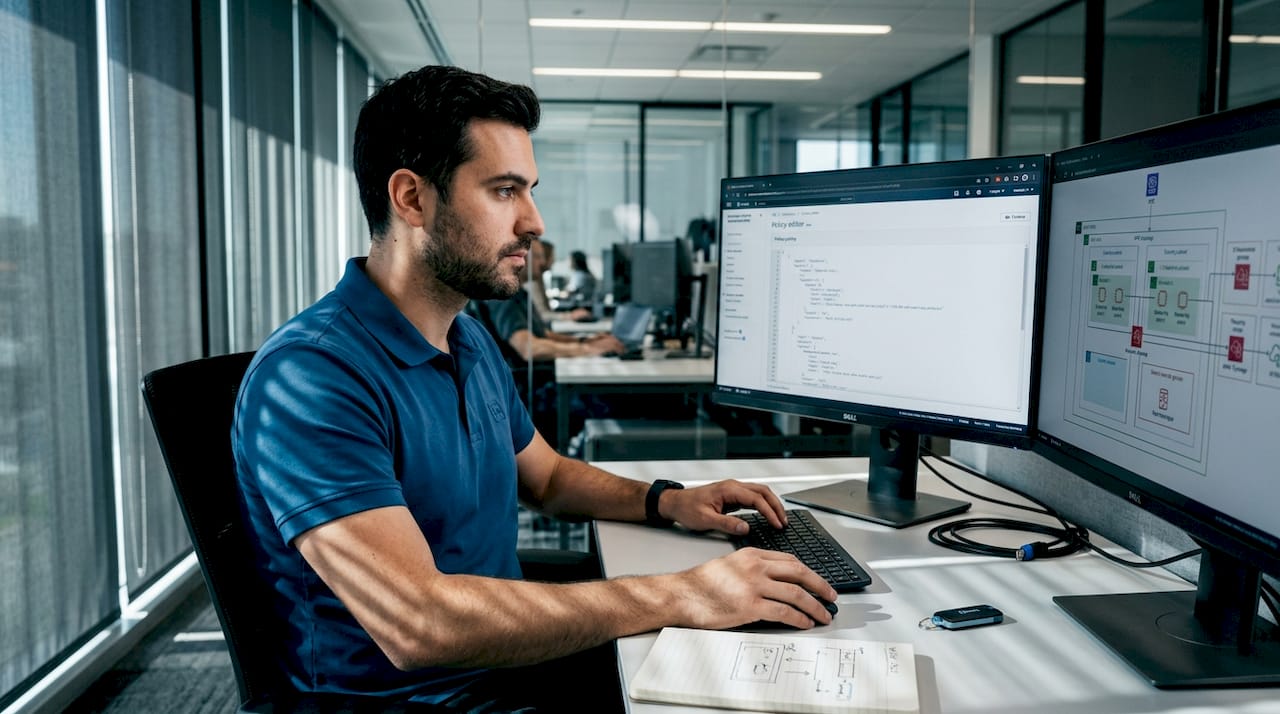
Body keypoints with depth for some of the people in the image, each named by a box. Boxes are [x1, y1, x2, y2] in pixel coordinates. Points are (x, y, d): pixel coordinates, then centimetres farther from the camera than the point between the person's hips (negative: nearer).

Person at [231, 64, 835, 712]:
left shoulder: (472, 341, 8)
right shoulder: (311, 373, -22)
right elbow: (415, 622, -31)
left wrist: (666, 502, 4)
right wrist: (679, 596, -29)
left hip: (515, 659, 8)